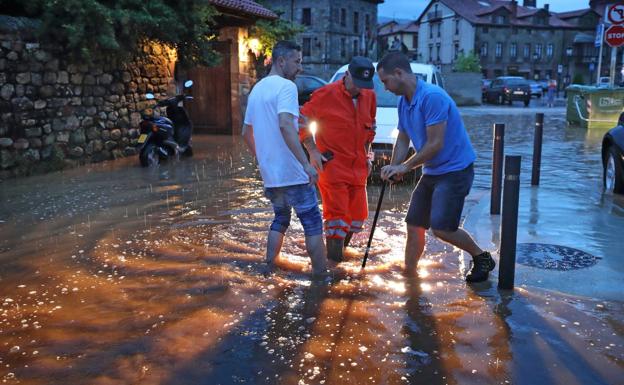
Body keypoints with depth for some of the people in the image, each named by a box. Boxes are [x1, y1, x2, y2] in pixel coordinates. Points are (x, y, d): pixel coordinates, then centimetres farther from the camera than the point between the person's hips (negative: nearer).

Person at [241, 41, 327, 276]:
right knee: (312, 223, 2)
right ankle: (320, 273, 5)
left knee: (280, 219, 22)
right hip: (291, 172, -8)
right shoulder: (286, 86, -12)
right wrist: (306, 164, -29)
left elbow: (246, 132, 21)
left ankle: (270, 268, 23)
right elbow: (285, 125, -27)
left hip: (269, 173, 8)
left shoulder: (257, 89, 15)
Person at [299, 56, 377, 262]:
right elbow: (302, 120, -5)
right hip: (332, 166, -6)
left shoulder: (369, 96, 7)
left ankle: (339, 252, 34)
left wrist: (366, 155, 15)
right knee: (337, 216, -7)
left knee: (357, 217, 12)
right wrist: (312, 151, -10)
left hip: (358, 168, 6)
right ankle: (334, 261, 2)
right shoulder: (326, 94, -11)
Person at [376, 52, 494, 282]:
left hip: (454, 170, -9)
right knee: (414, 225, 7)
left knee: (441, 227, -14)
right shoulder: (403, 101, 7)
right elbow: (403, 140, 13)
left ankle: (482, 257, 10)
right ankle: (409, 273, 20)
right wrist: (394, 167, -4)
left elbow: (435, 144, -24)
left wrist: (406, 166, -16)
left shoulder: (432, 97, -22)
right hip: (431, 172, 9)